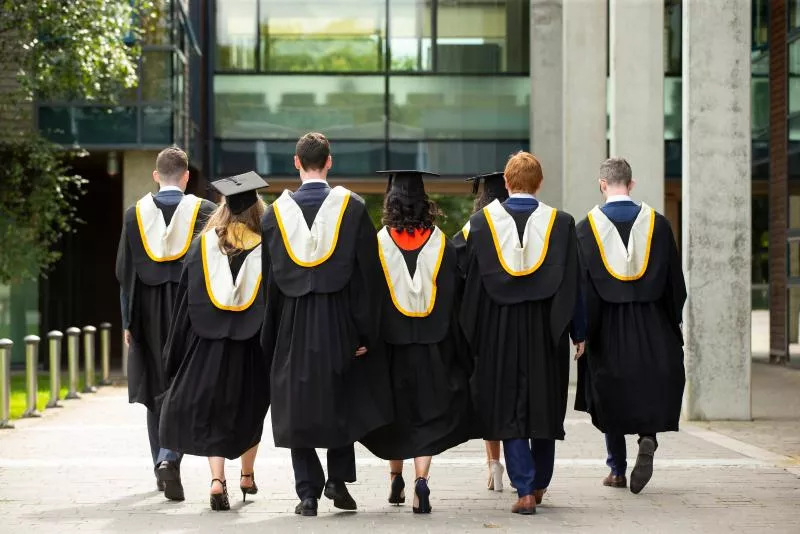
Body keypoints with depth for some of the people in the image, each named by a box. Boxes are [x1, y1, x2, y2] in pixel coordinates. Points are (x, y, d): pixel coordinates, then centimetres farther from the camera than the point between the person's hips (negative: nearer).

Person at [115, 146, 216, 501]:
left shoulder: (135, 214, 1)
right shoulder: (205, 212, -5)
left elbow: (124, 272, 3)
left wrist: (128, 322, 10)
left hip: (148, 313, 2)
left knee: (157, 391, 14)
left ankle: (162, 466, 21)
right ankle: (171, 458, -20)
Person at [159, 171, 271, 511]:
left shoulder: (203, 245, 1)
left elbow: (186, 300, 1)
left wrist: (177, 351, 6)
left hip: (208, 343, 0)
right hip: (252, 344, 0)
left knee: (209, 412, 2)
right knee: (248, 410, 19)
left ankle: (217, 480, -17)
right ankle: (247, 476, 32)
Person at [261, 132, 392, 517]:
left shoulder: (276, 213, 1)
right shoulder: (352, 208, -4)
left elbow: (269, 278, 4)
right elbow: (367, 274, -7)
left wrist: (270, 338, 11)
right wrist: (365, 332, -3)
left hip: (292, 325, 1)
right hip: (338, 321, -1)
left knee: (296, 406, 7)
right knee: (343, 400, 15)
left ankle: (308, 492, 4)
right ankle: (338, 478, 6)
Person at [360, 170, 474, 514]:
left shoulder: (379, 244, -6)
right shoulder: (441, 244, -3)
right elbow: (455, 298, 0)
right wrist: (459, 351, 8)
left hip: (391, 343, 0)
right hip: (433, 345, 0)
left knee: (394, 412, 17)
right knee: (429, 415, 4)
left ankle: (396, 480, 28)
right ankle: (421, 480, -14)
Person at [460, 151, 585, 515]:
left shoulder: (481, 223, -2)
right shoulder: (560, 223, -2)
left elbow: (470, 282, -1)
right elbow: (572, 283, -1)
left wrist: (470, 334, 6)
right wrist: (578, 332, 6)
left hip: (499, 329, -1)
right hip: (545, 330, 1)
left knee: (509, 409, 3)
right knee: (544, 405, 15)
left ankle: (525, 490, -7)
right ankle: (539, 484, 26)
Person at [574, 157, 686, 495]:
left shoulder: (587, 227, -6)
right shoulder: (656, 223, -3)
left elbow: (580, 282, -8)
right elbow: (674, 280, 2)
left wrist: (582, 330, -2)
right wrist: (673, 324, 12)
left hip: (607, 325, 0)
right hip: (650, 325, 0)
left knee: (610, 395, 11)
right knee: (650, 388, 12)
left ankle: (617, 470, 15)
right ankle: (648, 437, -16)